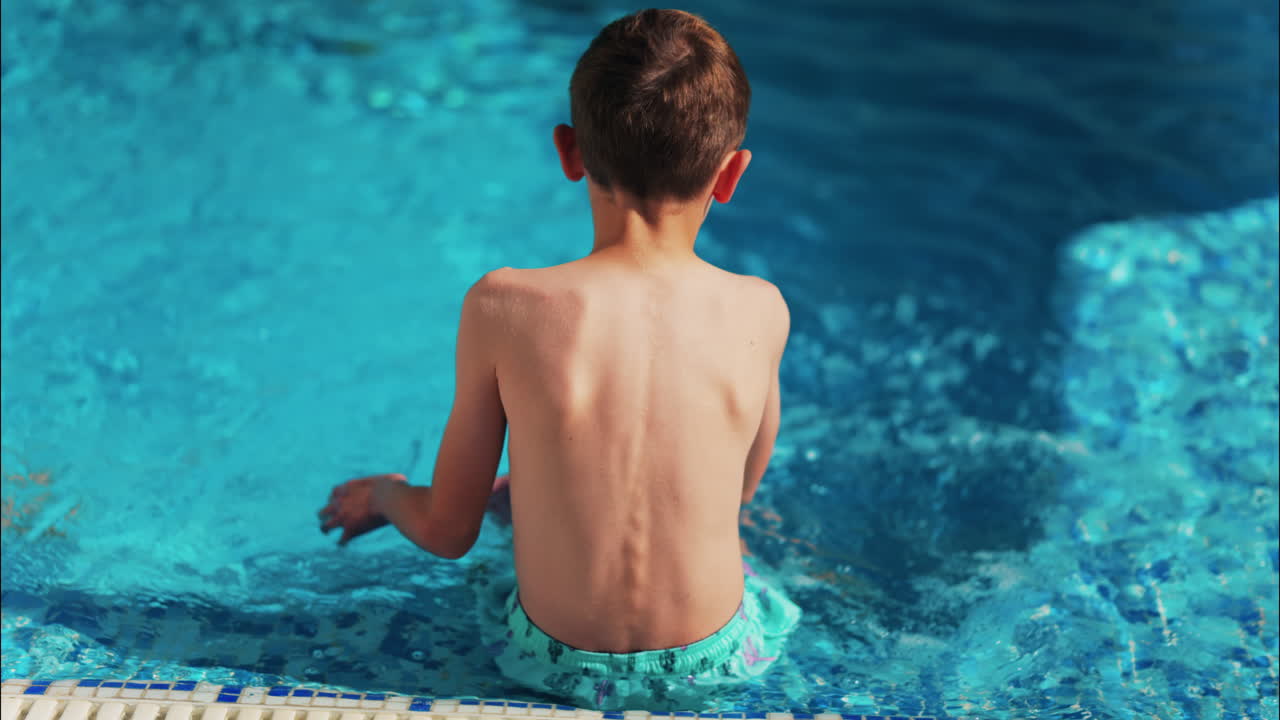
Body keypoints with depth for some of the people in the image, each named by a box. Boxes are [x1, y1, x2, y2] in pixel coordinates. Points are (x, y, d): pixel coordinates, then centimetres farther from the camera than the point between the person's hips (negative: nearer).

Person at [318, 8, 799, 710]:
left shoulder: (502, 308, -21)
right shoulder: (760, 313, -16)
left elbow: (447, 531, -11)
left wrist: (381, 494, 14)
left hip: (559, 667, 0)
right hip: (714, 661, 1)